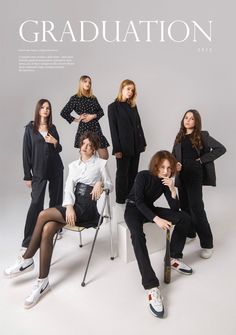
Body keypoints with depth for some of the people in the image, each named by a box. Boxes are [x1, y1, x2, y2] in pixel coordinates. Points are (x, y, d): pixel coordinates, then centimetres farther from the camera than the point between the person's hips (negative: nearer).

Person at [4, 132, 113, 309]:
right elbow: (69, 187, 6)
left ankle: (27, 259, -6)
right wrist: (69, 207, -12)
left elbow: (110, 185, 11)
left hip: (87, 208, -5)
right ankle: (43, 281, -17)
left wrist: (100, 183, -12)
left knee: (43, 215, -23)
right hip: (72, 205, 5)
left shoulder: (101, 163, 8)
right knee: (47, 229, -25)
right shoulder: (73, 165, 20)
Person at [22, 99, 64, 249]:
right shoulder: (30, 128, -1)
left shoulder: (52, 128, 8)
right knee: (36, 203, -7)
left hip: (56, 169, 4)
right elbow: (26, 152, -2)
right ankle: (28, 240, 0)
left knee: (56, 200, 7)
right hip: (39, 171, -3)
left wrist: (55, 142, -9)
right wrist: (27, 176, -4)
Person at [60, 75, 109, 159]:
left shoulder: (93, 98, 14)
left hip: (96, 128, 4)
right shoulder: (75, 98, 0)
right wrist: (76, 120, -1)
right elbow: (64, 113, -3)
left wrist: (93, 116, -6)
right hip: (84, 129, -4)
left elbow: (101, 111, 12)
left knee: (105, 156, -2)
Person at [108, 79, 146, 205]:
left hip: (136, 146, 6)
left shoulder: (133, 106, 13)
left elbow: (138, 124, 14)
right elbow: (113, 129, -9)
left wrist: (143, 142, 10)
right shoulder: (113, 107, -4)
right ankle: (120, 201, 12)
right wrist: (116, 149, -14)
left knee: (133, 173, 10)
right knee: (122, 174, 3)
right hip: (123, 147, -5)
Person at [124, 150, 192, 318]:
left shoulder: (166, 181, -4)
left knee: (184, 217, -10)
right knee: (138, 235, -37)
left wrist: (172, 189, -24)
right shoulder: (143, 176, -19)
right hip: (134, 208, -5)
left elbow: (175, 208, -8)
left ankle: (174, 258, 2)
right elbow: (139, 201, -25)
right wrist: (156, 219, -36)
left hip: (149, 209, 6)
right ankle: (152, 286, -42)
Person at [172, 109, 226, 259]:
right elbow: (173, 155, 16)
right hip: (181, 176, 6)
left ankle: (207, 244, 1)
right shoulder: (180, 137, 12)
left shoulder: (202, 135, -3)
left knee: (196, 207, -8)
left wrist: (202, 159, -11)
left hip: (195, 175, -5)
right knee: (185, 206, 12)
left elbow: (221, 149, -7)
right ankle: (189, 233, 30)